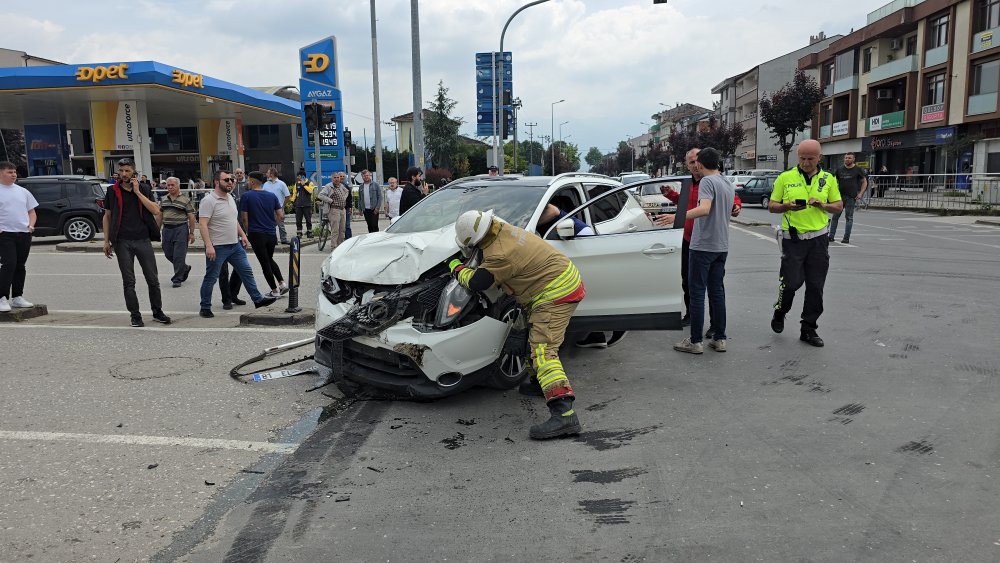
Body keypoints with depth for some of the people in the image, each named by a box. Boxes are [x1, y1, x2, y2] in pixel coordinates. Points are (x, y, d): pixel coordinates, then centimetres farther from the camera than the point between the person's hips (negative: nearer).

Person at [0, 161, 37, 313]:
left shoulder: (23, 192, 15)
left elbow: (32, 212, 20)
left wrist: (31, 225, 3)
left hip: (24, 234, 5)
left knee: (20, 266, 9)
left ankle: (17, 297, 18)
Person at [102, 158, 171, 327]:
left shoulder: (143, 190, 7)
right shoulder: (112, 191, 6)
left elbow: (155, 210, -7)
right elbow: (107, 216, 9)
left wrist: (137, 192, -9)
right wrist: (106, 241, 4)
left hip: (143, 239, 1)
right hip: (123, 242, 0)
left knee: (152, 279, 4)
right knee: (129, 281, 3)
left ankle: (157, 312, 16)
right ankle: (135, 315, 11)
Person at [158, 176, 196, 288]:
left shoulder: (185, 200, -4)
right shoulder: (163, 200, 12)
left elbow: (191, 217, -5)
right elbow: (159, 215, 17)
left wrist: (191, 233, -9)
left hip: (181, 229, -6)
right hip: (167, 229, 6)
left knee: (179, 255, -6)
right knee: (168, 254, 11)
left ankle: (177, 279, 4)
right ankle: (185, 268, 33)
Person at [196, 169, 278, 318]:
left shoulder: (230, 198, 12)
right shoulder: (209, 200, -15)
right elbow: (202, 224, -21)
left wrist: (242, 235, 15)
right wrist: (208, 245, -27)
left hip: (235, 244, 8)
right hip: (217, 247, -8)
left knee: (246, 272, 10)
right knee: (210, 278, 3)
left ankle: (257, 299, 18)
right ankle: (205, 308, 14)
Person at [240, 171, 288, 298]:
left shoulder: (247, 196, -7)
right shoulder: (272, 196, 4)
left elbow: (245, 218, -6)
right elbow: (281, 216, 2)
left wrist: (248, 232, 8)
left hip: (256, 234, -4)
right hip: (271, 234, 4)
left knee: (265, 263, 6)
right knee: (270, 260, 22)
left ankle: (275, 290, 10)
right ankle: (282, 283, 10)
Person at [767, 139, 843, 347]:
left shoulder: (828, 179, 7)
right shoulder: (785, 178, 1)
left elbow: (839, 206, 12)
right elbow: (771, 206, 4)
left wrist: (822, 205, -9)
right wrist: (787, 206, -17)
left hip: (819, 238, 2)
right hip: (793, 238, -2)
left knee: (816, 287, 4)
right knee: (791, 282, -5)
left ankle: (808, 330, 15)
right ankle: (779, 313, 26)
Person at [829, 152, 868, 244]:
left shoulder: (858, 169, 2)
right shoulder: (840, 169, 10)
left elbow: (864, 182, 7)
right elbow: (835, 182, 18)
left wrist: (860, 194, -3)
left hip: (851, 197, -3)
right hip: (840, 196, 3)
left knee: (849, 218, 1)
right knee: (835, 216, 2)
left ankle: (846, 238, 3)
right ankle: (831, 236, 7)